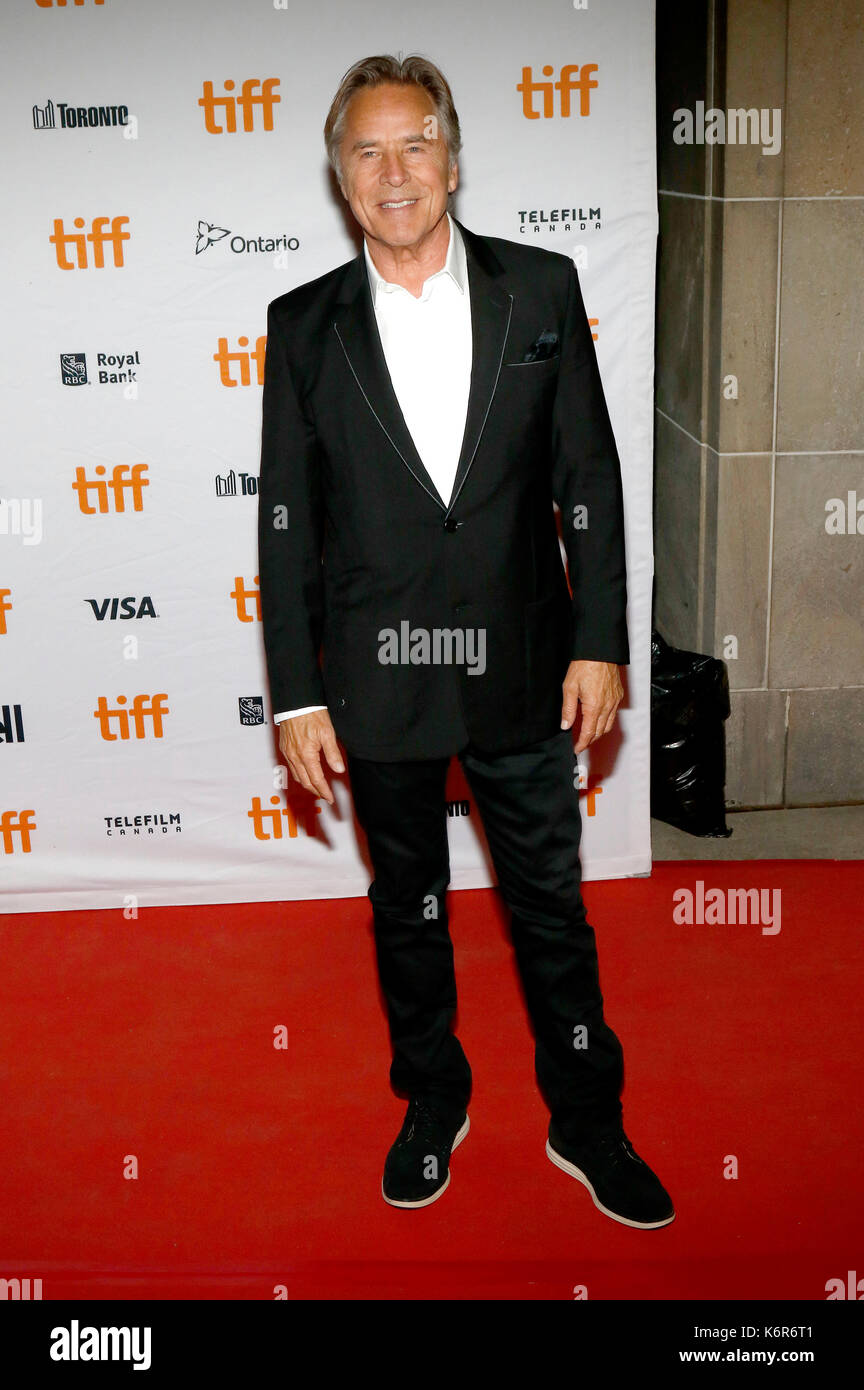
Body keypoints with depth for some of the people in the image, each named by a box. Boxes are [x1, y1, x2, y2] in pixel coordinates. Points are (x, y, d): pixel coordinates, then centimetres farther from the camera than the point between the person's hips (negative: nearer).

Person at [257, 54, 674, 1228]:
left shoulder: (541, 288, 0)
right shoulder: (305, 325, 0)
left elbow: (589, 478, 1)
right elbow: (286, 523, 0)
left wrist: (600, 642, -4)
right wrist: (295, 696, -3)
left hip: (520, 673, 0)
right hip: (376, 680, 1)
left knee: (553, 908, 11)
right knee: (407, 908, 16)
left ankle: (587, 1122, 32)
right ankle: (434, 1104, 39)